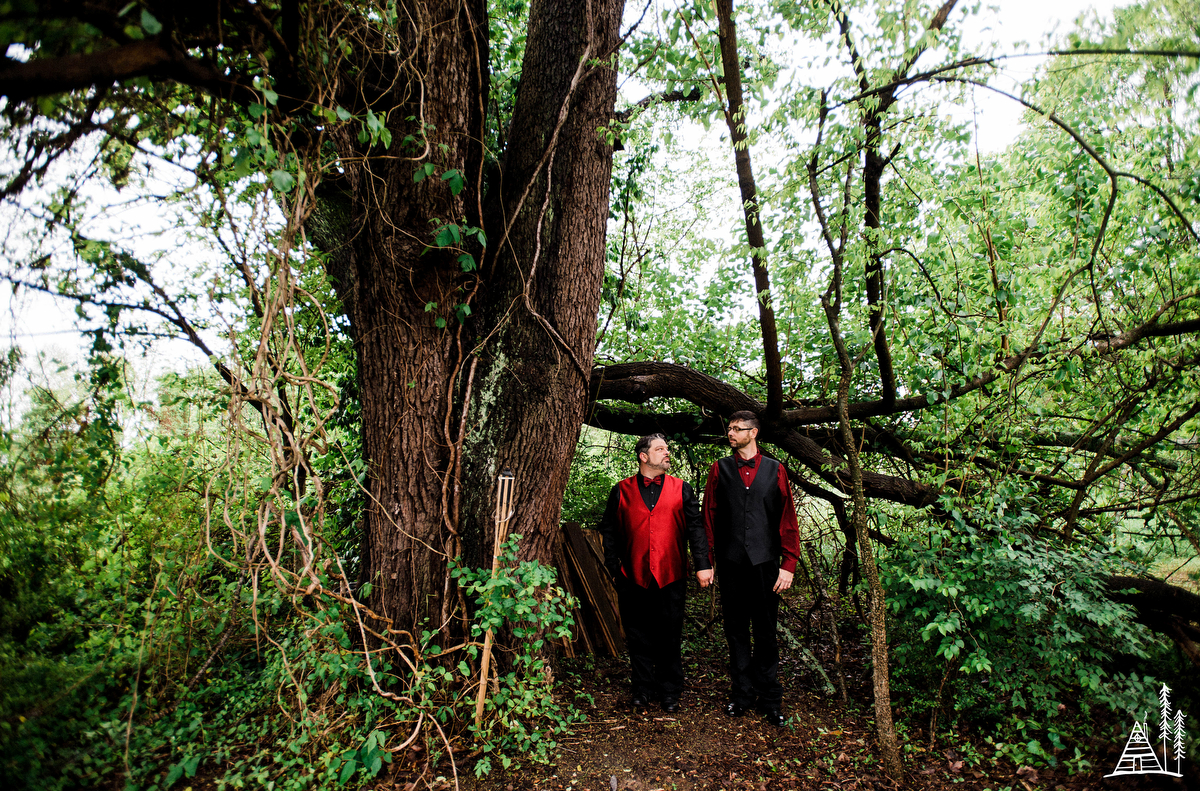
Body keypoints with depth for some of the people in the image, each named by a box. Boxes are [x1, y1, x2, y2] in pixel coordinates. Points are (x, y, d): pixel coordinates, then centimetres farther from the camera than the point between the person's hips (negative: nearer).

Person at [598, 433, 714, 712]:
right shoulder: (622, 491, 6)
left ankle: (670, 693, 22)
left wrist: (702, 564, -5)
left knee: (670, 638, 8)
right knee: (638, 638, 9)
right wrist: (613, 567, 4)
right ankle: (642, 690, 24)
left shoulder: (681, 489, 8)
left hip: (670, 577, 0)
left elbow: (696, 528, 4)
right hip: (633, 577, 0)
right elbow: (609, 532, 9)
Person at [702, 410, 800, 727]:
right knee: (736, 631, 10)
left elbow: (788, 520, 3)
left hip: (765, 562, -1)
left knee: (766, 632, 7)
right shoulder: (719, 469, 6)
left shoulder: (775, 470, 4)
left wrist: (788, 564, -3)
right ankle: (742, 693, 24)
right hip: (730, 563, 1)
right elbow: (709, 517, 5)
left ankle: (769, 698, 21)